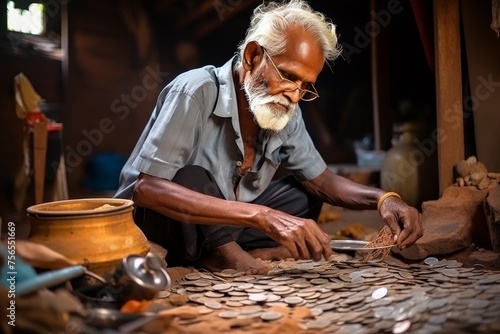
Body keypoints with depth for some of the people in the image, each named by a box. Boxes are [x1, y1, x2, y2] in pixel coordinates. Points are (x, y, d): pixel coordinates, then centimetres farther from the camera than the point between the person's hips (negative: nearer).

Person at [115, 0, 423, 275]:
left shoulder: (286, 113, -7)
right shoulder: (195, 93, -27)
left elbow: (321, 180, 3)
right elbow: (146, 188, -36)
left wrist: (383, 199, -18)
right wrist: (262, 216, -43)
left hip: (221, 228, 7)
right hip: (151, 231, -6)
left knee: (307, 196, -1)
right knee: (190, 180, -35)